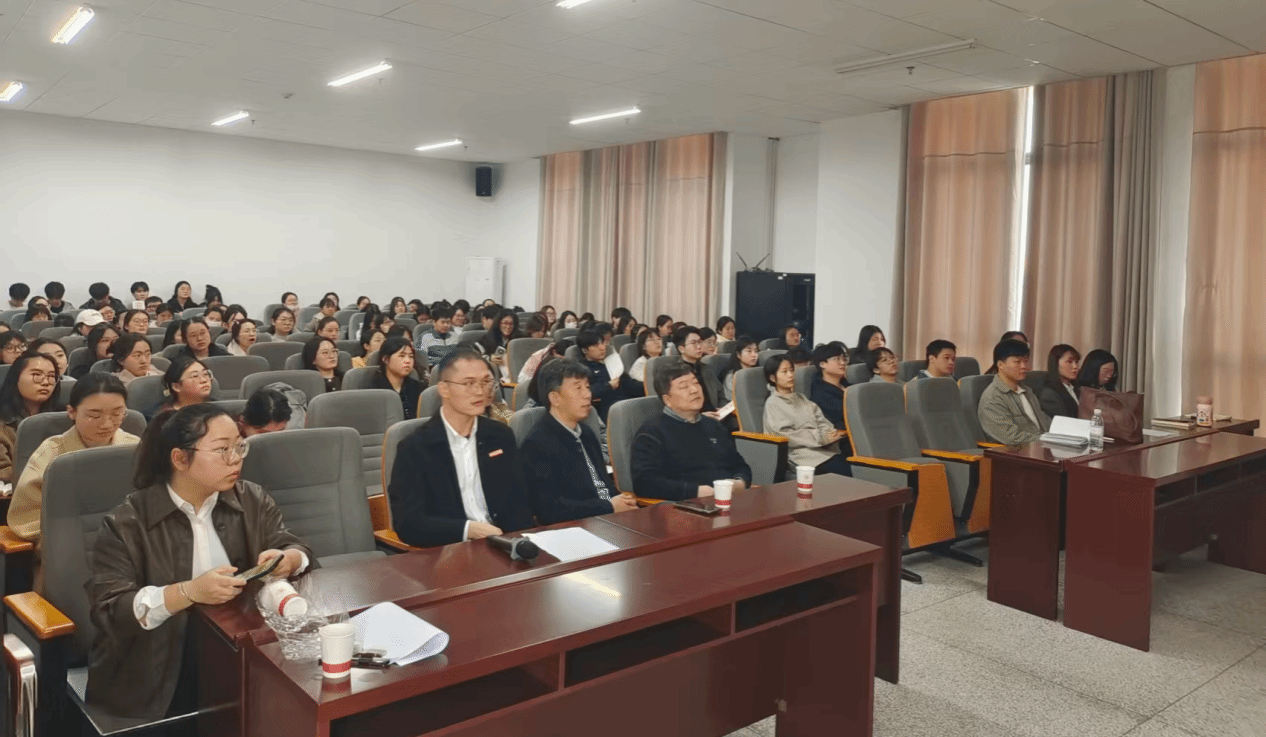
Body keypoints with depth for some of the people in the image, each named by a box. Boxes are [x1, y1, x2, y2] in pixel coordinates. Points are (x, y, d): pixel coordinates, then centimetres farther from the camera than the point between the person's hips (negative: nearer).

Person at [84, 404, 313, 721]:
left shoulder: (253, 501, 7)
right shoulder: (126, 523, -6)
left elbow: (300, 551, 5)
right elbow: (108, 610, -12)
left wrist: (288, 560, -20)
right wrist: (189, 592, -26)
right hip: (158, 675, -4)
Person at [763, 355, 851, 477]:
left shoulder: (801, 398, 25)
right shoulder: (773, 404, 3)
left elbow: (821, 421, 14)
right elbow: (786, 435, -8)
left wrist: (832, 433, -9)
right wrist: (821, 438, -15)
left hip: (827, 448, 6)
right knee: (843, 469, -28)